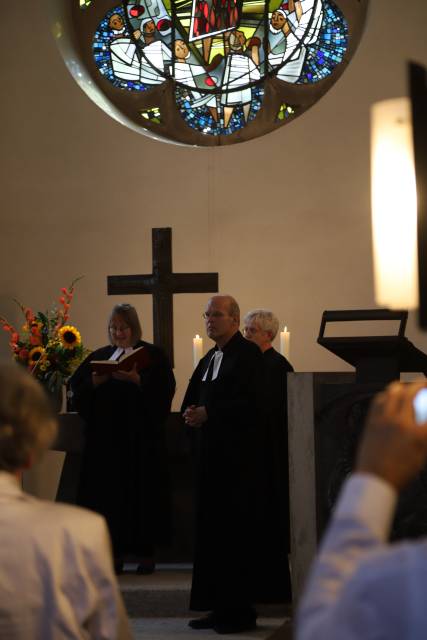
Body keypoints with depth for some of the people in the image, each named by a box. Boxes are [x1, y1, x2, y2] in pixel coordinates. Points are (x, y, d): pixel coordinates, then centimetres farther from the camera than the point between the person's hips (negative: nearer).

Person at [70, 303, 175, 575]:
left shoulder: (153, 355, 4)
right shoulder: (99, 356, 14)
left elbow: (164, 388, -9)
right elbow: (77, 387, 6)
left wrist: (137, 379, -21)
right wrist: (95, 382, -13)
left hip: (142, 435, -3)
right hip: (106, 435, 3)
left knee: (143, 489, -3)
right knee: (109, 491, -2)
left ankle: (145, 551, 2)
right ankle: (116, 550, 2)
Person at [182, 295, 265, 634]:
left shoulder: (247, 354, -8)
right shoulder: (208, 360, 19)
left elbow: (251, 403, -18)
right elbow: (193, 400, 20)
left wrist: (209, 413, -17)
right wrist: (192, 413, -2)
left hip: (237, 456, -9)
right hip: (210, 454, 9)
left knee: (235, 532, -6)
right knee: (211, 530, 9)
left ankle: (240, 611, -1)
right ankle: (219, 606, 14)